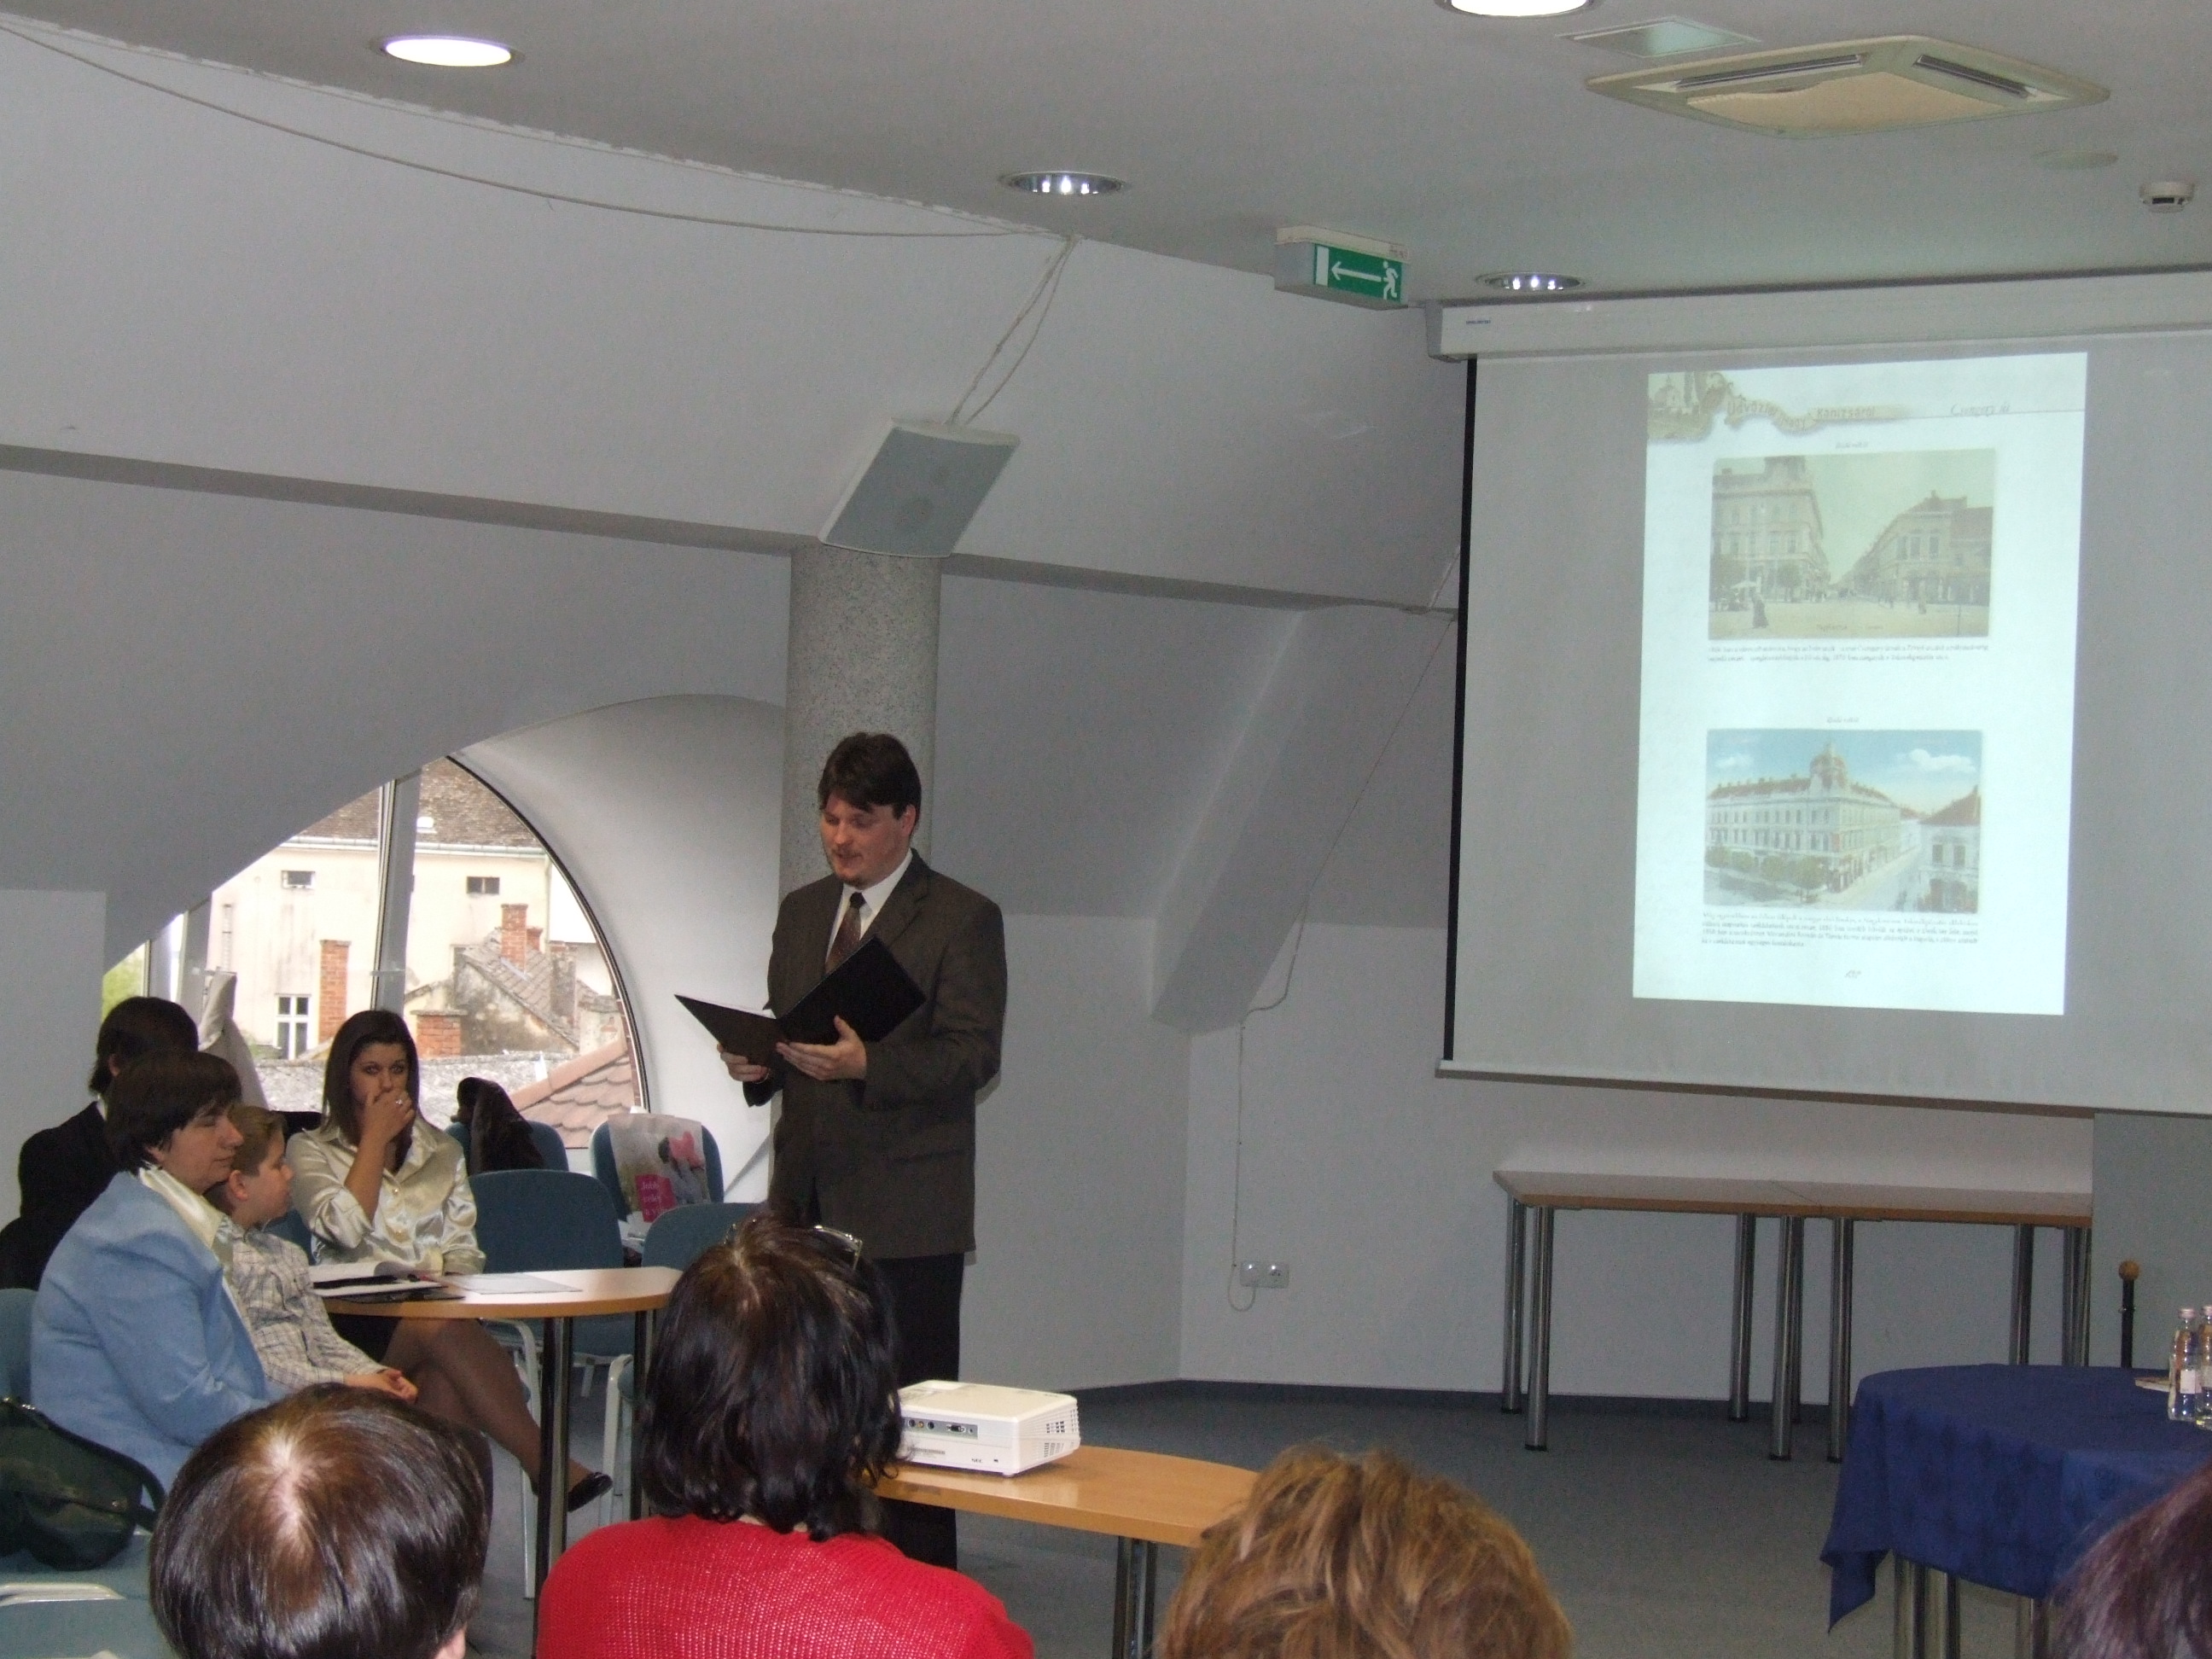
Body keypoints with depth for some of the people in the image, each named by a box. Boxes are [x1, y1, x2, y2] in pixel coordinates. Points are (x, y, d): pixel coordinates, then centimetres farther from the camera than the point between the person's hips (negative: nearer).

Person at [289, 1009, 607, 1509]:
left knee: (447, 1378, -36)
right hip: (355, 1322, -3)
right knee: (442, 1330, -37)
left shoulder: (441, 1151, 23)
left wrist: (445, 1282, -8)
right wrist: (375, 1139, 0)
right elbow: (344, 1228, -9)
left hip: (436, 1312, 3)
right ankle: (545, 1464, -40)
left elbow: (464, 1250, 16)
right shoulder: (312, 1150, 12)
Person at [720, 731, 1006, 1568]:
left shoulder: (962, 919, -3)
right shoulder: (800, 911, 17)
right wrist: (756, 1063, -1)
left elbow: (973, 1055, -11)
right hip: (807, 1198, 6)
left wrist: (866, 1064, -25)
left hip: (906, 1210, -6)